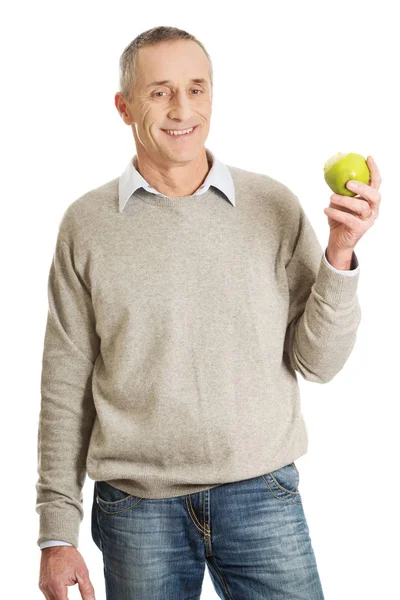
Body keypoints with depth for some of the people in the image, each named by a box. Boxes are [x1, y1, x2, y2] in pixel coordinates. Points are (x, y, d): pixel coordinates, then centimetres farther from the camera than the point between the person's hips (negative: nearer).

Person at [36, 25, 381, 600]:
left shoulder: (274, 206, 0)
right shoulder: (87, 224, 0)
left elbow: (317, 362, 1)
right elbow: (66, 388, 3)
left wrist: (340, 253, -13)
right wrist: (58, 532, 3)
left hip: (262, 492, 1)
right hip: (137, 505, 0)